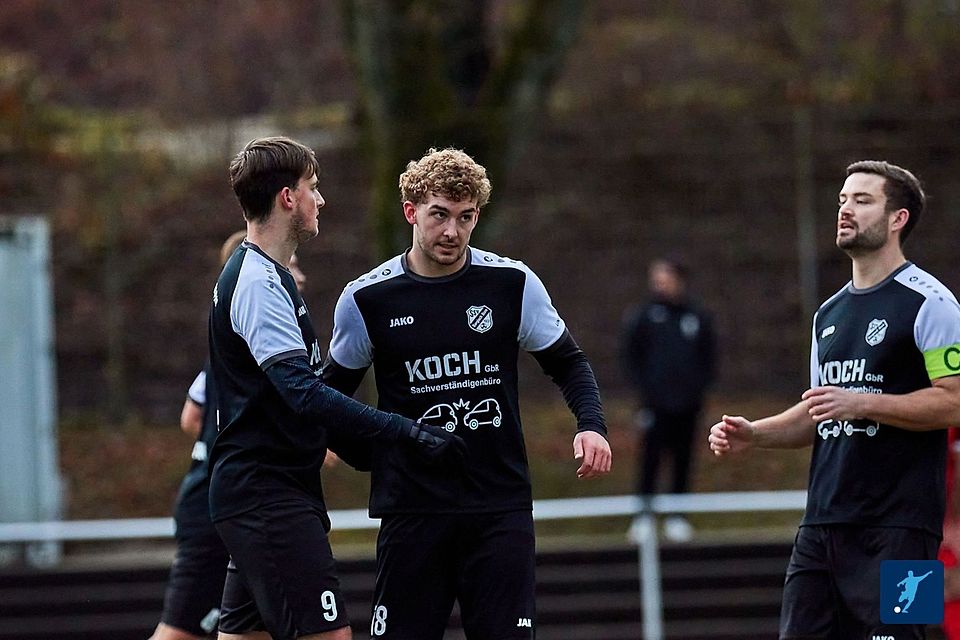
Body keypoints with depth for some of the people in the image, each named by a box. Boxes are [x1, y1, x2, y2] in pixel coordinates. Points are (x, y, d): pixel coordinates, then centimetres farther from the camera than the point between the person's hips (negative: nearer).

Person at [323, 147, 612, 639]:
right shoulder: (367, 299, -1)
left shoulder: (513, 284, -1)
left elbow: (567, 363, 11)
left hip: (502, 505, 0)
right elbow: (333, 391, 13)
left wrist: (591, 425, -6)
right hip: (410, 507, 0)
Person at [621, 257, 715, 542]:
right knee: (650, 460, -4)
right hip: (656, 404, -2)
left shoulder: (698, 318, 6)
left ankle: (677, 517, 12)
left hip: (688, 403, 2)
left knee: (682, 461, 6)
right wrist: (644, 389, -4)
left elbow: (708, 358, 13)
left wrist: (699, 387, 0)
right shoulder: (643, 317, 1)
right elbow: (631, 358, 4)